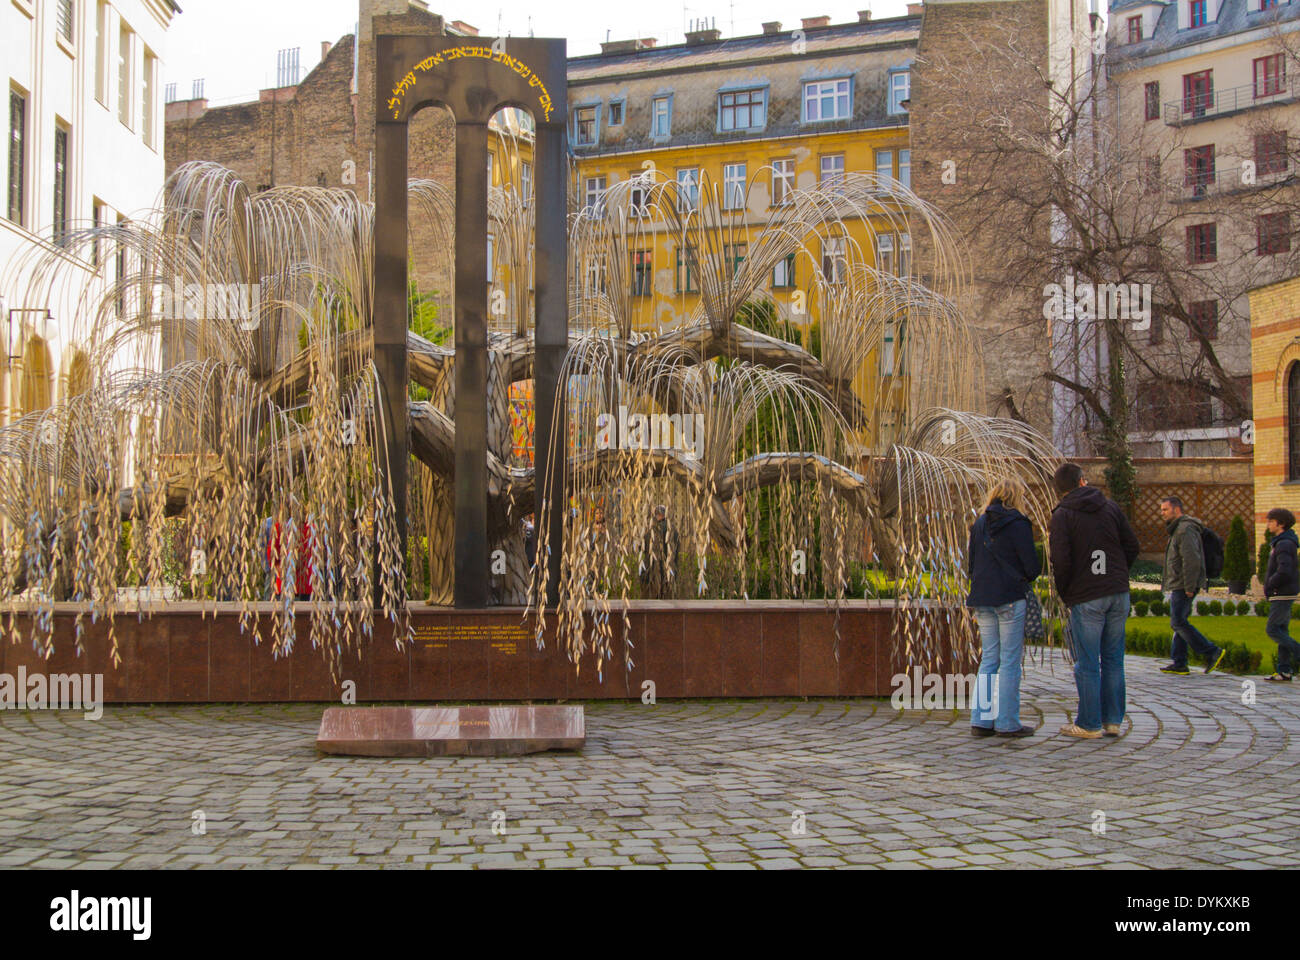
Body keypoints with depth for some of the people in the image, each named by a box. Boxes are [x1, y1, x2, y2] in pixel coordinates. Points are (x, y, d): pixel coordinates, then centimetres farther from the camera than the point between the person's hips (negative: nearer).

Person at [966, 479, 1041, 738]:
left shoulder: (979, 524, 10)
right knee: (1010, 661, -2)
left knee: (988, 659, 11)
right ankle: (1007, 722, -1)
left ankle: (981, 719, 9)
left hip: (982, 599, 6)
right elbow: (1032, 566, -8)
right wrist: (1029, 576, 12)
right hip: (1010, 599, -6)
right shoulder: (1017, 525, -8)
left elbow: (970, 564, 13)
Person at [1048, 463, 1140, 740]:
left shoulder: (1061, 516, -5)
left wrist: (1064, 593, 1)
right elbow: (1132, 545, 7)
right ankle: (1113, 720, 15)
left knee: (1088, 664, 0)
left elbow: (1061, 561, -13)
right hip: (1119, 593, 5)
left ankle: (1090, 725, 4)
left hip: (1086, 597, -4)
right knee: (1113, 659, 12)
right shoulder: (1110, 507, 8)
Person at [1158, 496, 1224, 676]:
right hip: (1179, 586, 11)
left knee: (1179, 623, -12)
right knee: (1179, 623, 9)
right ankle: (1179, 664, 11)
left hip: (1183, 587, -11)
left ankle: (1212, 652, -10)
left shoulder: (1185, 530, -14)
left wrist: (1189, 587, -23)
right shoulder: (1178, 529, 20)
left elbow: (1192, 560, -22)